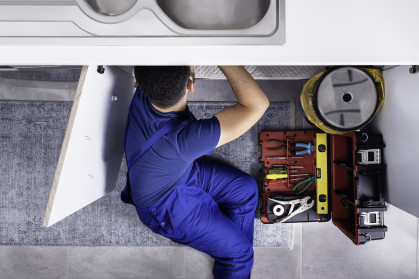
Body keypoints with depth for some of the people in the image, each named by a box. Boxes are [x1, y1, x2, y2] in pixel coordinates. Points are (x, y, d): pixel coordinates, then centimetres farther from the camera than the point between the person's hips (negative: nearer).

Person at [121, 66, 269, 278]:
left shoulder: (145, 92, -25)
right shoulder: (181, 139, -45)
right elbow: (257, 104, -44)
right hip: (166, 205, -7)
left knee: (246, 188, 13)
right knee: (239, 252, 5)